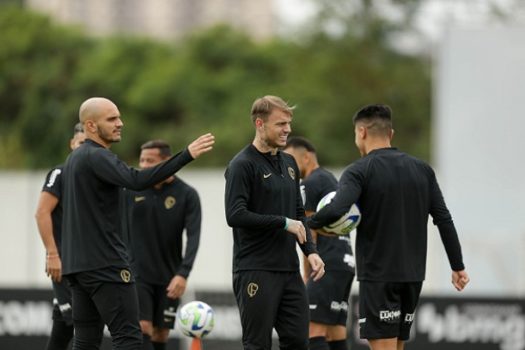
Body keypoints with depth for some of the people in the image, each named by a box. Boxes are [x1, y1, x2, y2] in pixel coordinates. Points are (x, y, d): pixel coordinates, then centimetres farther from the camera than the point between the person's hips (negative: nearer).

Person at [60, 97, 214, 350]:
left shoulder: (75, 158, 19)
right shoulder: (97, 157, -13)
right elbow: (137, 180, -30)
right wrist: (186, 155, -33)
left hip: (76, 263, 10)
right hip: (105, 263, -10)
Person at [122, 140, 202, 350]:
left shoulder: (187, 195, -5)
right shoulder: (132, 191, 0)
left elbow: (193, 236, -12)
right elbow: (122, 232, 9)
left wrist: (183, 273, -23)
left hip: (168, 278, 0)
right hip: (137, 275, 0)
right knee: (142, 329, -13)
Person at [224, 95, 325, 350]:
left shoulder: (288, 164, 15)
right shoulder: (243, 165, -9)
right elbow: (235, 215, -19)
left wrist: (310, 251, 7)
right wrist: (283, 223, -15)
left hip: (289, 271, 7)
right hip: (256, 273, -7)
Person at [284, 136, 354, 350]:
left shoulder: (310, 184, -6)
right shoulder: (332, 181, 23)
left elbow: (310, 235, -8)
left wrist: (307, 275, -4)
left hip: (329, 266, -10)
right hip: (346, 261, 10)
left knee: (313, 331, -14)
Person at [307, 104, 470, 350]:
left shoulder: (359, 171, -7)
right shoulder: (422, 170, 9)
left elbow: (336, 209, -25)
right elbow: (444, 220, 7)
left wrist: (308, 224, -7)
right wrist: (458, 266, 11)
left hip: (378, 276, -6)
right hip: (413, 274, 6)